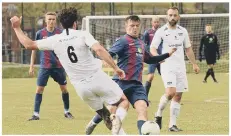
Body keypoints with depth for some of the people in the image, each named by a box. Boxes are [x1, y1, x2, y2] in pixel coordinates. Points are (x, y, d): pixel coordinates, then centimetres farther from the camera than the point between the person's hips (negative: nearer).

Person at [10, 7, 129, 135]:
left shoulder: (55, 40, 2)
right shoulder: (83, 35, -6)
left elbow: (29, 44, 8)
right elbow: (99, 49, -21)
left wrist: (17, 28, 21)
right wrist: (116, 68, -18)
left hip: (81, 87, 3)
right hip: (97, 78, -3)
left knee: (103, 113, 22)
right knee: (123, 101, 9)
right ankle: (115, 118, -23)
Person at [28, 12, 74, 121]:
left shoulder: (60, 33, -1)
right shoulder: (40, 33, -2)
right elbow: (34, 49, 6)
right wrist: (32, 66, 3)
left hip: (58, 66, 1)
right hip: (44, 66, -1)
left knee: (64, 88, 6)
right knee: (39, 89, -6)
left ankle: (67, 112, 22)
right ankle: (36, 114, -1)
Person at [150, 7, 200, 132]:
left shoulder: (183, 31, 10)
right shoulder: (161, 31, -4)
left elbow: (188, 49, 20)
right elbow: (152, 48, -11)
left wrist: (194, 64, 18)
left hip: (180, 67, 5)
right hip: (167, 66, -5)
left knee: (178, 96, 2)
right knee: (170, 93, -21)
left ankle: (172, 124, 7)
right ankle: (158, 114, 3)